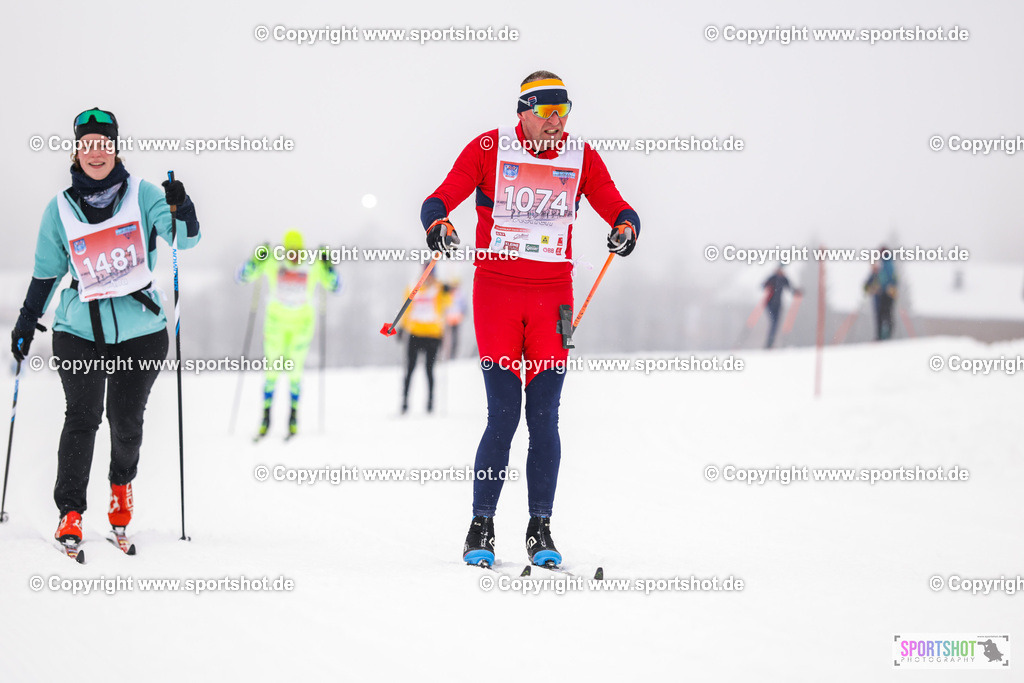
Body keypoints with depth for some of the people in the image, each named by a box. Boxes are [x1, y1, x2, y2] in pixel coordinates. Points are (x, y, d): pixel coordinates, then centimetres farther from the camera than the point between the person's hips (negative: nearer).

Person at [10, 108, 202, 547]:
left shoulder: (142, 194, 2)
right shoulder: (60, 209, 5)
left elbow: (185, 239, -8)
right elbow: (46, 272, 14)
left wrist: (181, 210, -28)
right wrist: (26, 323, 13)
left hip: (140, 330, 0)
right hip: (80, 331, 0)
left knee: (126, 421, 1)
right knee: (82, 417, -12)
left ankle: (122, 485, 31)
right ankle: (70, 512, -6)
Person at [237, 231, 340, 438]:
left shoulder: (313, 266, -11)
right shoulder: (272, 263, -12)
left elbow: (335, 286, -5)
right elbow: (242, 277, -10)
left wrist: (327, 265, -21)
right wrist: (257, 258, -27)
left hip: (302, 322, 0)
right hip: (276, 320, 0)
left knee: (294, 372, -3)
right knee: (272, 371, -2)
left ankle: (294, 416, 14)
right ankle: (266, 417, 11)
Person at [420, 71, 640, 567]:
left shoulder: (581, 158, 5)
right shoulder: (488, 149, -1)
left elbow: (616, 207, 2)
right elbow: (443, 197, -5)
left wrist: (625, 228, -21)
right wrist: (437, 224, -27)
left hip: (552, 294, 2)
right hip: (496, 289, -2)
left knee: (544, 418, 0)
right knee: (503, 415, -7)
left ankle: (540, 529, 9)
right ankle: (481, 527, 5)